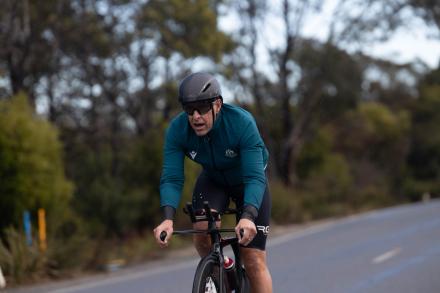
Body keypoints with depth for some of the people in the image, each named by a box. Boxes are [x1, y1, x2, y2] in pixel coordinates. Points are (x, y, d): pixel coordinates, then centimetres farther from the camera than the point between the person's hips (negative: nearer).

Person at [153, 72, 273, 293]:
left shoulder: (242, 123, -36)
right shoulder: (177, 129, -26)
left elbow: (255, 177, -40)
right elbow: (172, 178, -28)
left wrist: (248, 217, -56)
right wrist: (168, 219, -46)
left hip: (248, 181, -2)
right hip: (213, 180, 3)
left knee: (254, 261, -10)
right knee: (202, 229, -27)